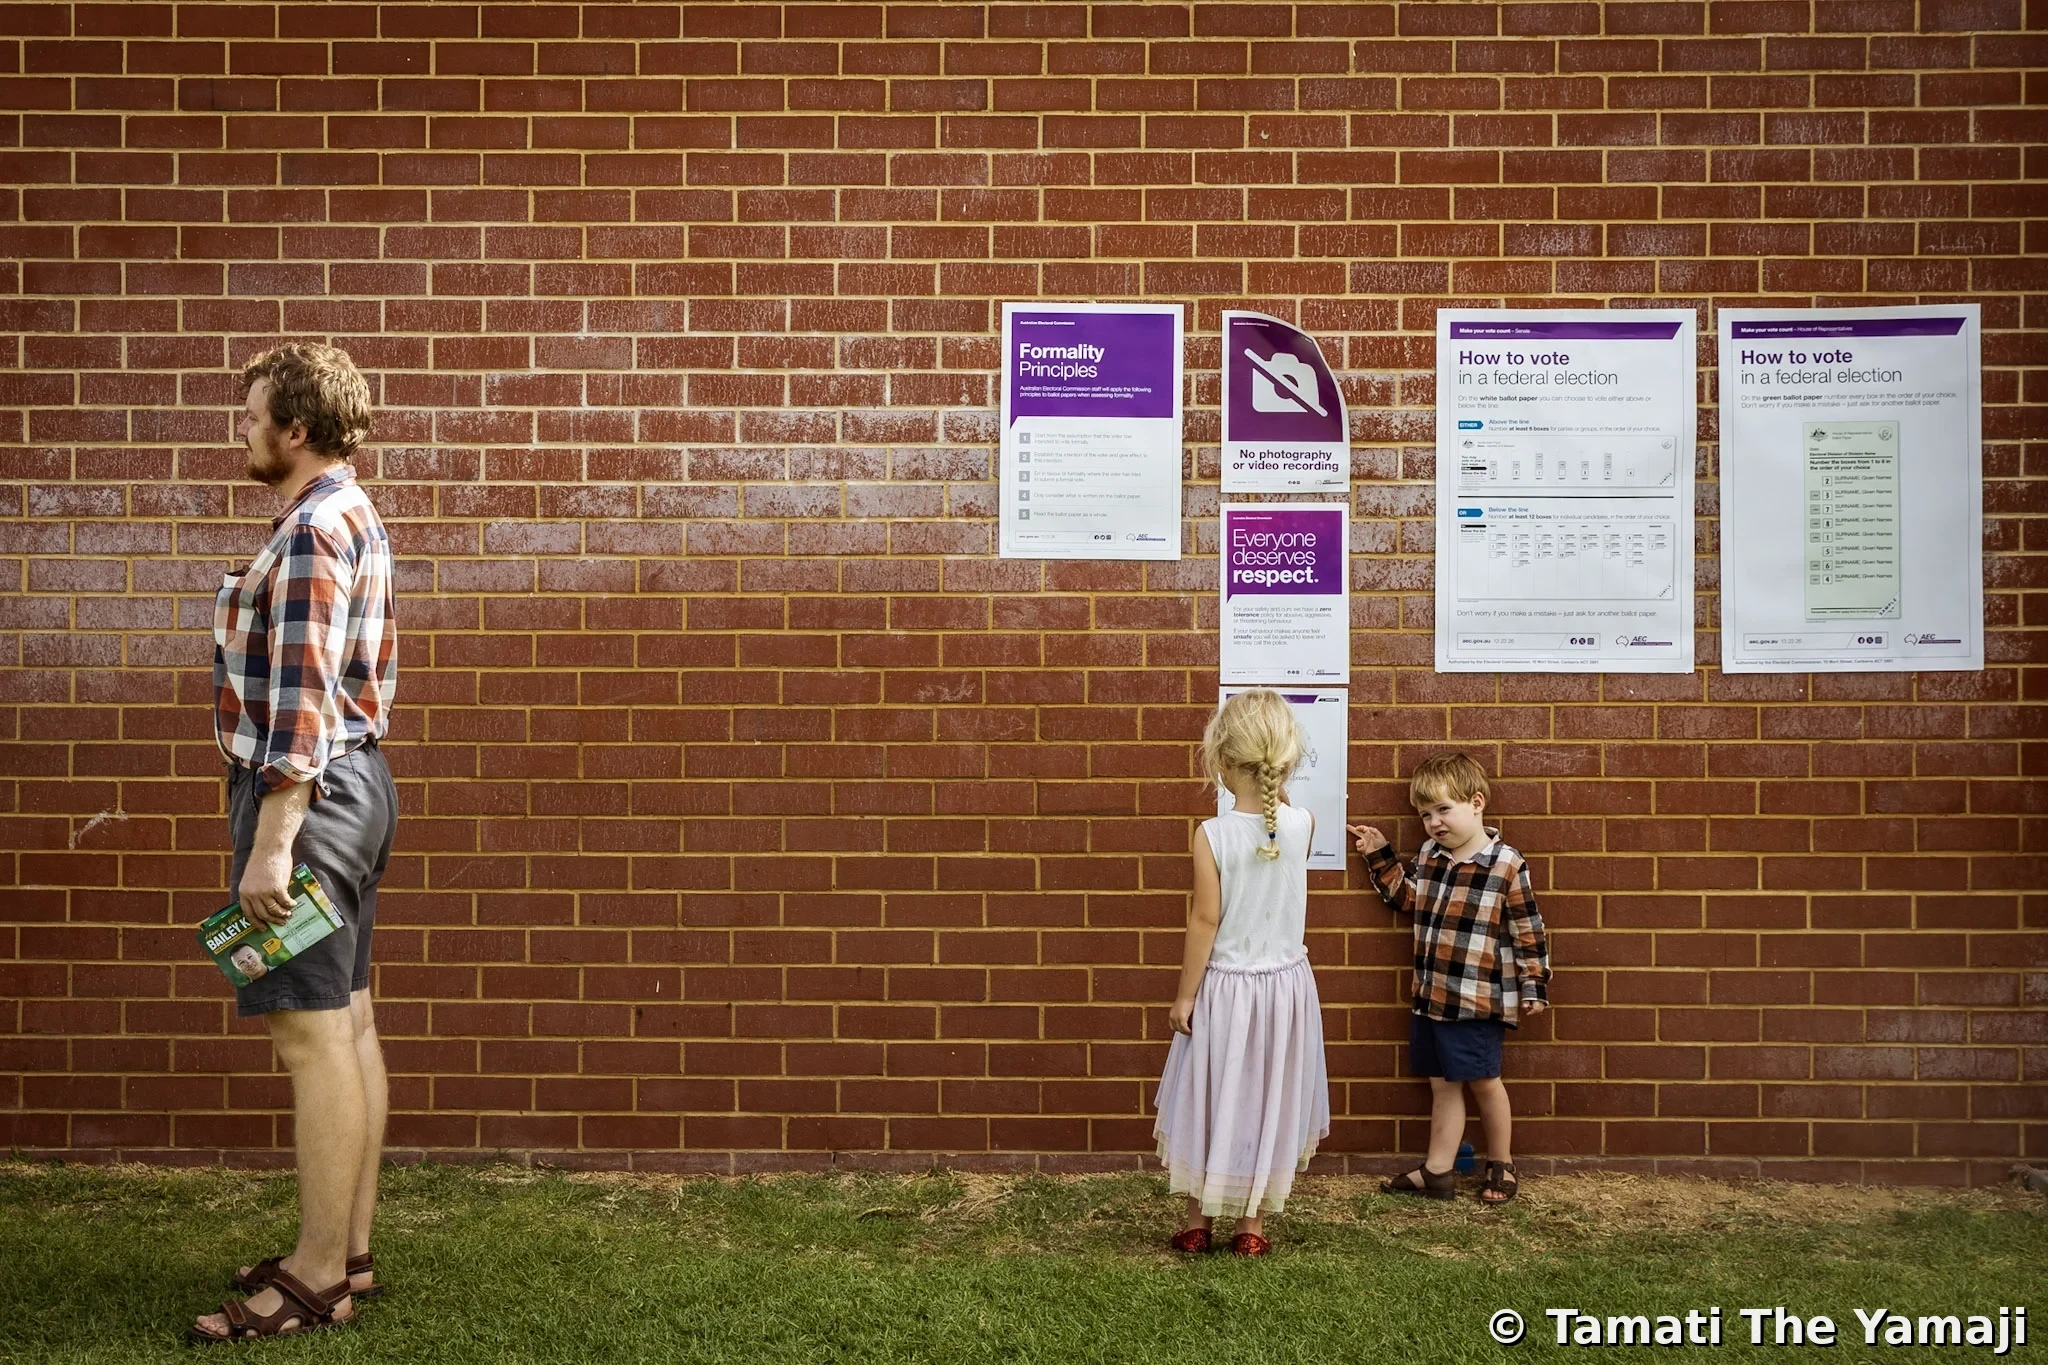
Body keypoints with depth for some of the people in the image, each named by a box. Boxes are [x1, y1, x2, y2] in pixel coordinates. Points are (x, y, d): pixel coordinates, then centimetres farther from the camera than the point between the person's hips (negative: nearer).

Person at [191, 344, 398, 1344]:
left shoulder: (311, 530, -15)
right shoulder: (352, 515, 17)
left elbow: (300, 703, -21)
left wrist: (271, 842, -22)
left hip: (305, 792, -10)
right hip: (353, 779, 10)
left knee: (314, 1037, -4)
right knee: (348, 1026, 12)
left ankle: (316, 1281, 5)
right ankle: (348, 1252, 23)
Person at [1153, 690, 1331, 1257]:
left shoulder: (1212, 835, -19)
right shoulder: (1301, 824, -10)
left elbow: (1204, 921, -15)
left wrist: (1183, 995, -6)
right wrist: (1268, 782, 13)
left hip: (1224, 987, -3)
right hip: (1285, 985, 3)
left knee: (1209, 1101, 14)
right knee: (1268, 1103, 15)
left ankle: (1197, 1224, 25)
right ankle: (1252, 1227, 24)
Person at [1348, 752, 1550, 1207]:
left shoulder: (1506, 864, -12)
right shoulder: (1429, 855, 6)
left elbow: (1528, 930, -7)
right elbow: (1408, 898, 21)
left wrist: (1534, 985, -6)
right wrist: (1380, 856, 12)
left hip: (1479, 999, -6)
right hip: (1431, 994, 6)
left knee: (1483, 1081, 9)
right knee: (1442, 1083, 13)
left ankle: (1501, 1164, 28)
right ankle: (1437, 1170, 21)